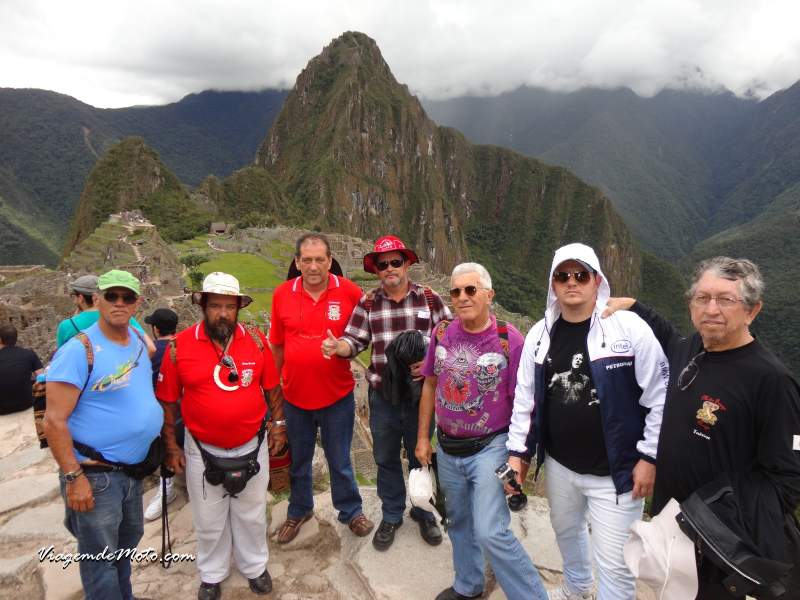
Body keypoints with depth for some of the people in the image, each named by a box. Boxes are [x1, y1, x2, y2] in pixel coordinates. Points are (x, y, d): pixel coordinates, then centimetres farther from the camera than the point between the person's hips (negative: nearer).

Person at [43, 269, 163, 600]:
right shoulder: (79, 351, -19)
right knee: (101, 557, 7)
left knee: (129, 537, 25)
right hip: (94, 475, -8)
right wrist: (74, 478, -21)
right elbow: (55, 421, -20)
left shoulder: (138, 339, 3)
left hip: (132, 469, 8)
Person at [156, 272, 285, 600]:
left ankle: (255, 566, 43)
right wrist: (171, 446, -2)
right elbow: (167, 401, -4)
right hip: (202, 451, -1)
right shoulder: (179, 346, -12)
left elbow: (271, 387, 4)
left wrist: (278, 424, 5)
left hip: (252, 447, 1)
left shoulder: (256, 341, -7)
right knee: (209, 519, 19)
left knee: (251, 515, 20)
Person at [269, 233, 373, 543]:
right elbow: (277, 345, 4)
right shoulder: (282, 294, -6)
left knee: (340, 461, 15)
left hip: (337, 395, -2)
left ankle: (351, 510, 38)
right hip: (295, 396, 2)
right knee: (298, 460, 21)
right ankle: (299, 510, 45)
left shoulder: (349, 291, -11)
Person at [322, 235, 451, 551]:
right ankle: (391, 515, 38)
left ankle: (423, 512, 40)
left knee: (420, 456, 16)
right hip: (382, 395, 2)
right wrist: (337, 346, -23)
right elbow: (355, 341, -2)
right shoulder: (368, 303, 0)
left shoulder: (429, 298, -4)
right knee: (385, 459, 16)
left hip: (420, 393, -1)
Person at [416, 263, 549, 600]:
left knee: (491, 532, -11)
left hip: (489, 448, -5)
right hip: (447, 449, 5)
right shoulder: (442, 334, -3)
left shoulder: (509, 339, -16)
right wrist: (423, 438, 9)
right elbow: (430, 386, 7)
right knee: (459, 522, 20)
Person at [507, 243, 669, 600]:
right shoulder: (540, 334, 0)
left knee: (613, 561, 2)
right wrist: (518, 452, 4)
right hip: (559, 465, 5)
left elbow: (659, 397, -11)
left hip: (615, 471, -5)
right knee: (566, 530, 27)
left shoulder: (629, 328, -14)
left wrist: (649, 457, -11)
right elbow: (525, 398, 6)